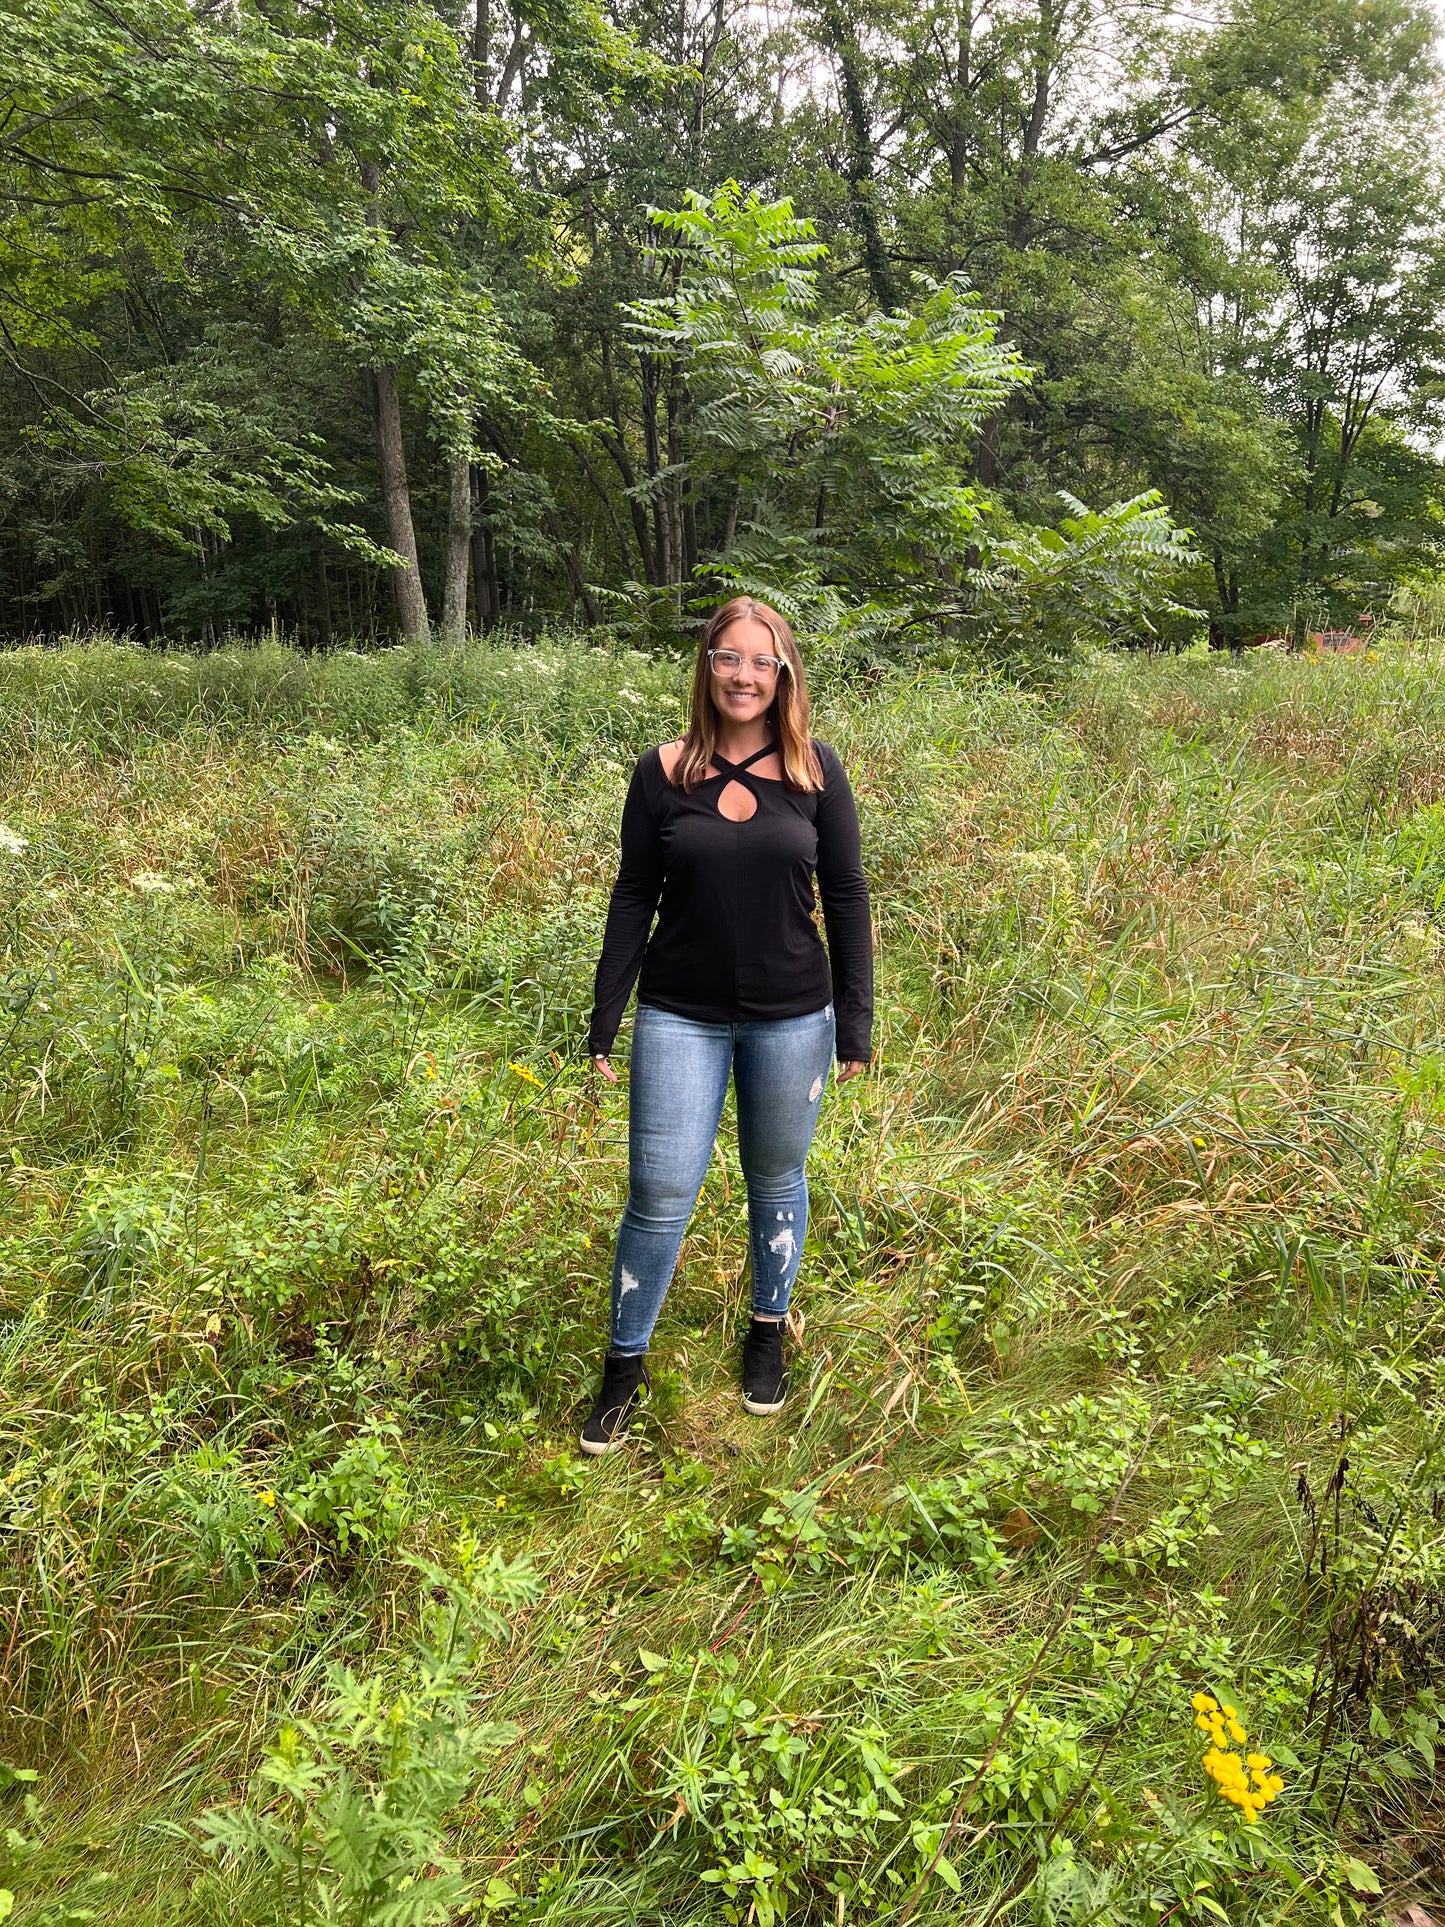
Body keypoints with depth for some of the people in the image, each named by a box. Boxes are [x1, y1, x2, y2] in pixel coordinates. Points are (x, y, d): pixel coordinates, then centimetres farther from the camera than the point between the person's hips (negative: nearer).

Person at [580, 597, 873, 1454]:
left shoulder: (816, 770, -3)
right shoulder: (664, 771, -2)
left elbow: (846, 898, 1)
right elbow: (634, 898, 2)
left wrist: (856, 1026, -1)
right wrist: (605, 1022, 1)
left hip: (792, 1020, 1)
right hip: (681, 1020, 0)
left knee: (777, 1181, 15)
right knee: (659, 1196, 0)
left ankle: (769, 1332, 39)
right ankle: (626, 1362, 22)